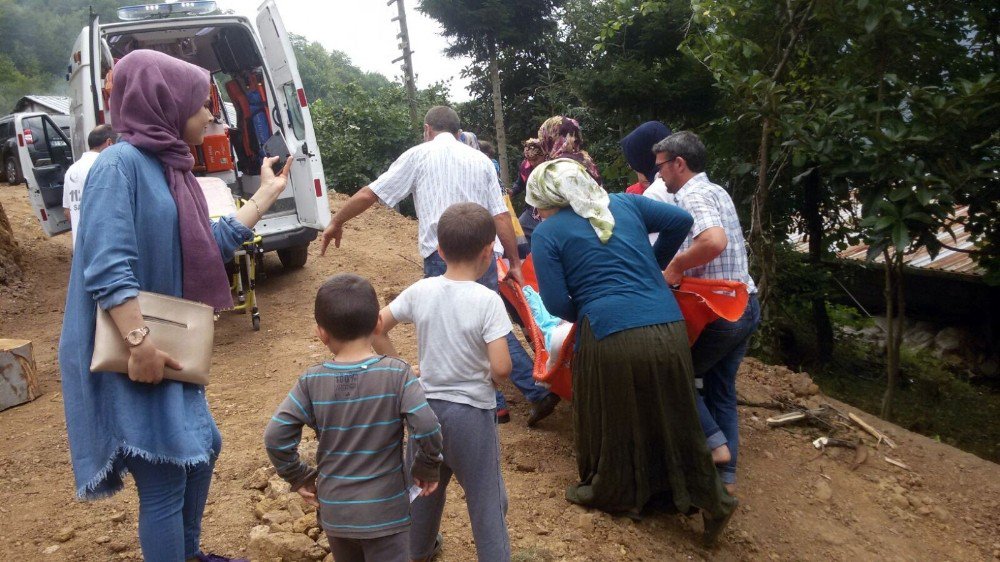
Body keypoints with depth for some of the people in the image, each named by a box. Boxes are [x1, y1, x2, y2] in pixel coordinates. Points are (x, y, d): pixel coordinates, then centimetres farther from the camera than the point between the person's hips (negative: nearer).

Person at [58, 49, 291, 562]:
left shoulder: (169, 169, 10)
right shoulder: (120, 163, -16)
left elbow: (213, 244, 17)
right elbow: (107, 267, -24)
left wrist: (267, 193, 18)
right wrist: (139, 342, -29)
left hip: (169, 346, 10)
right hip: (134, 354, -10)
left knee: (200, 449, 22)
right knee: (164, 481, -2)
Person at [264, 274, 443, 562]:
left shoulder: (311, 381, -9)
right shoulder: (396, 374, -16)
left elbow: (275, 437, -10)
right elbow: (428, 430, -21)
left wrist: (299, 478, 5)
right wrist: (426, 469, -3)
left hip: (334, 512, 3)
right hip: (384, 513, -3)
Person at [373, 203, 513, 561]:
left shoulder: (420, 291, -6)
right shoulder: (487, 301, -19)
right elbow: (501, 368, -22)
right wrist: (493, 380, -1)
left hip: (426, 405, 5)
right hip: (471, 411, -5)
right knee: (485, 498, 10)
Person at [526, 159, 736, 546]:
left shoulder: (547, 233, 1)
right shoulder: (623, 203, 14)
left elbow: (556, 304, -5)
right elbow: (681, 220, 19)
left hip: (611, 336, -4)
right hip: (669, 328, 5)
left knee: (612, 422, 18)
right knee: (675, 420, 20)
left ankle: (610, 494, 39)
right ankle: (709, 501, 29)